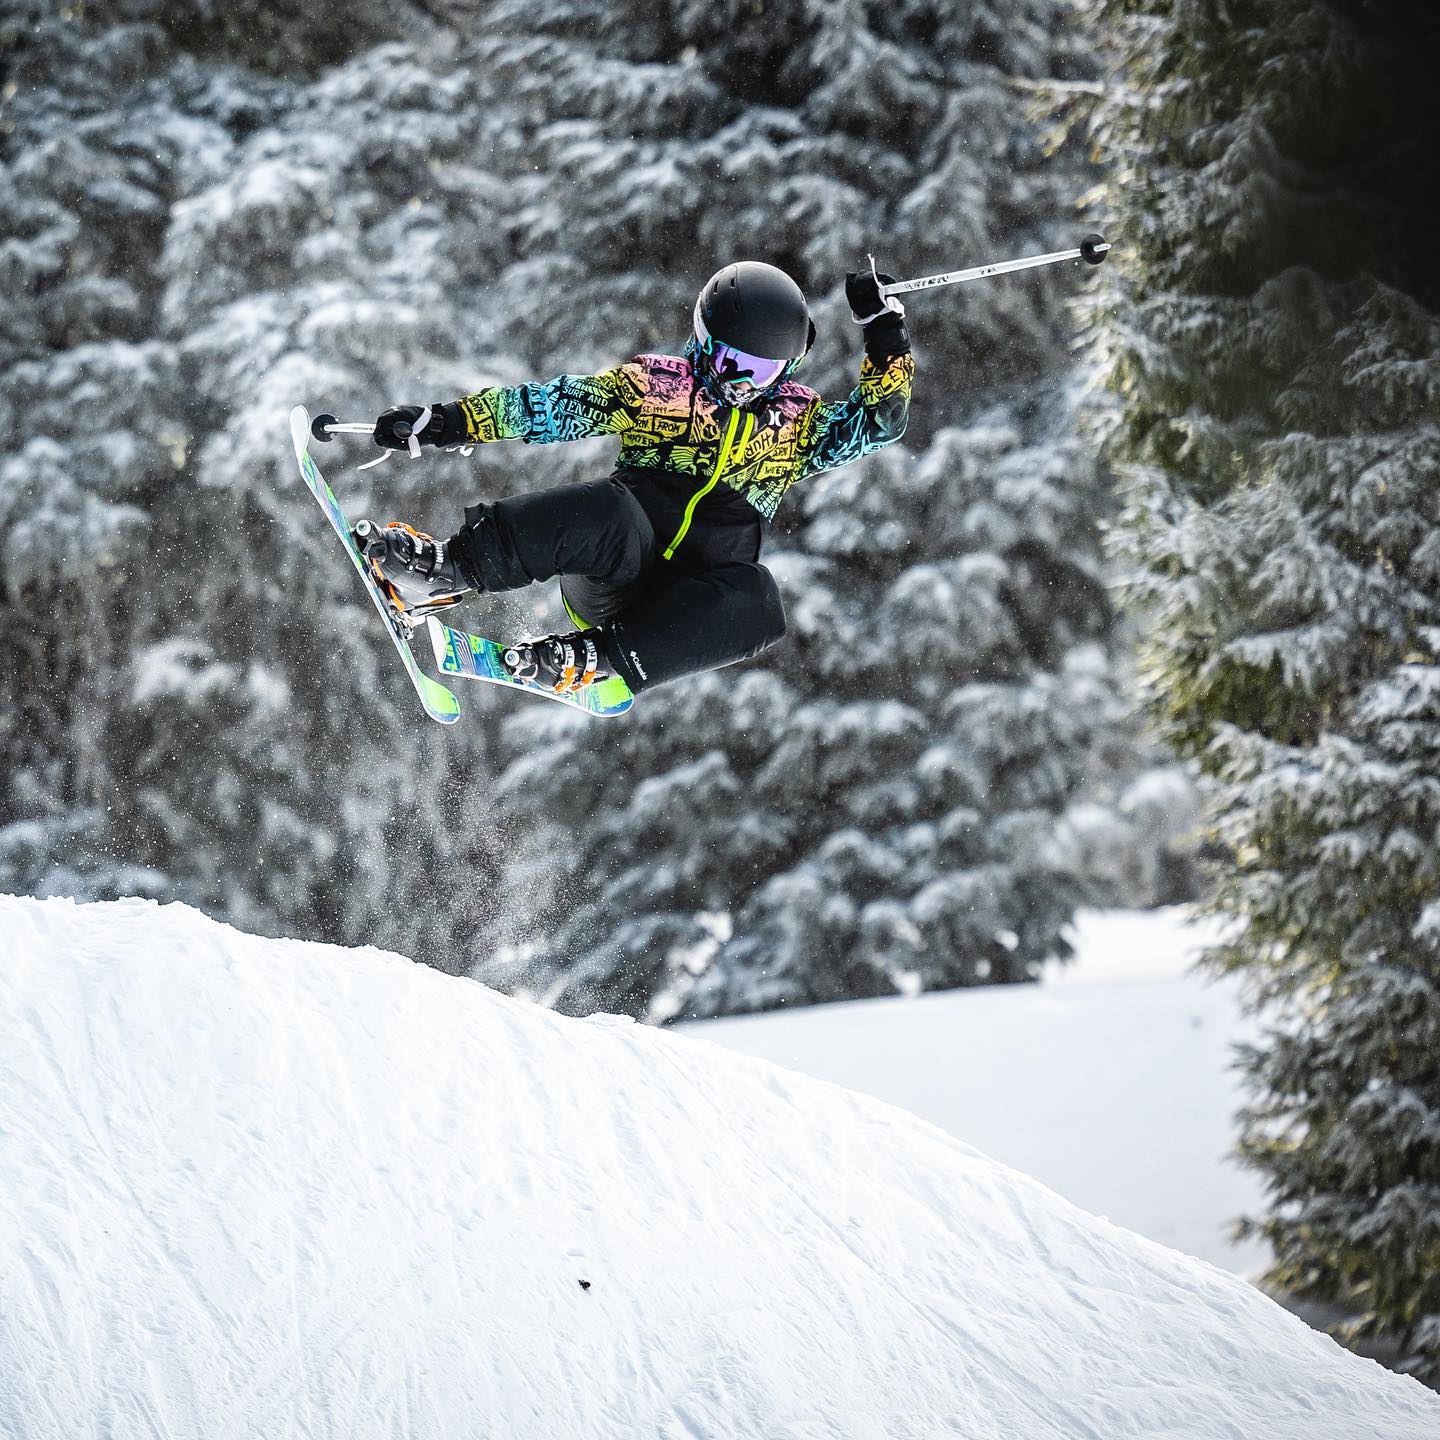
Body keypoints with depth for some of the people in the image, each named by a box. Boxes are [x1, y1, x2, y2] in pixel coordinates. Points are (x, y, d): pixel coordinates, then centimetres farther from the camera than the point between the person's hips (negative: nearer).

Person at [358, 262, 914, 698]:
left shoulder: (797, 421, 16)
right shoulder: (655, 384, 9)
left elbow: (876, 422, 9)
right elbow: (555, 406, 4)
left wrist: (885, 338, -4)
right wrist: (447, 422, -5)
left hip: (697, 597, 1)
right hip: (614, 571, -1)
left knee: (754, 600, -35)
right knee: (607, 508, -37)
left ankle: (599, 656, -33)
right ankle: (448, 570, -35)